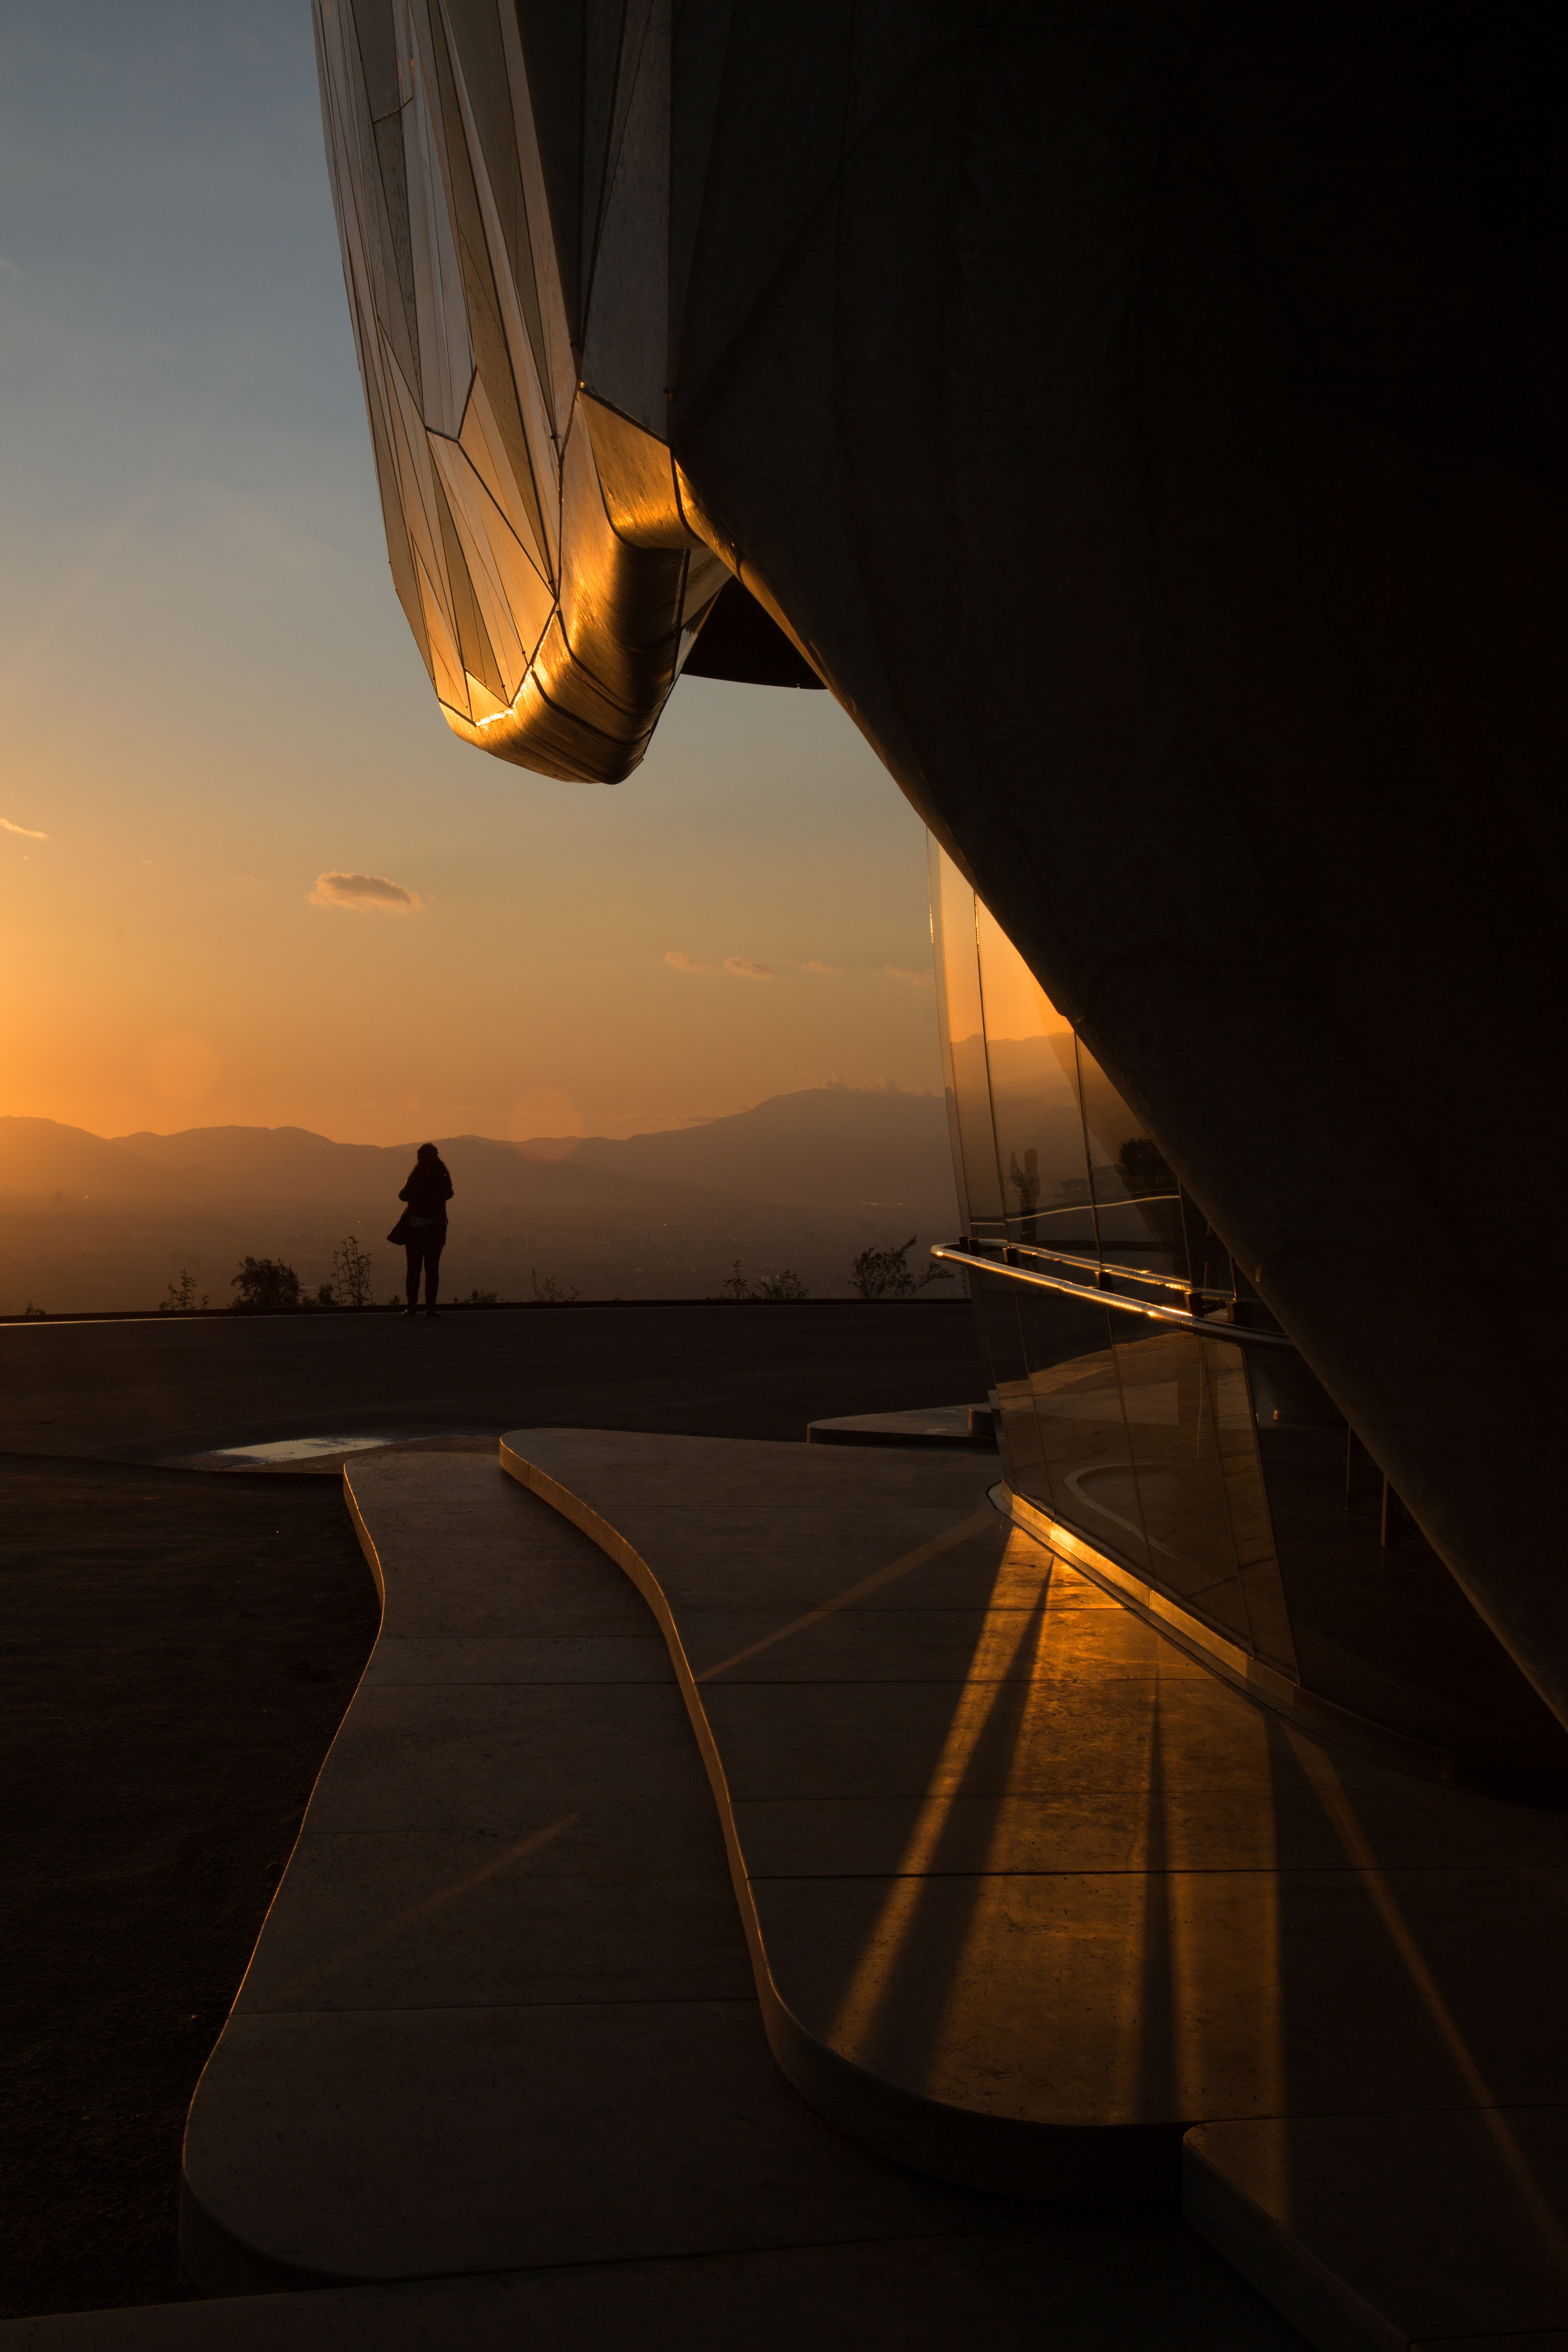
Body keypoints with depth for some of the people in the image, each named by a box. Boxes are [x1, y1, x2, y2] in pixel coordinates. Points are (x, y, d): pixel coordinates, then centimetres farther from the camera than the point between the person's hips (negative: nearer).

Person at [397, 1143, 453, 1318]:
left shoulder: (416, 1177, -9)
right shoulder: (443, 1177, -2)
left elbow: (403, 1196, -2)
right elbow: (449, 1194, 15)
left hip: (415, 1228, -1)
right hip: (436, 1229, 2)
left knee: (414, 1269, 5)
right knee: (432, 1269, 6)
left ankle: (412, 1307, 1)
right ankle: (430, 1307, 0)